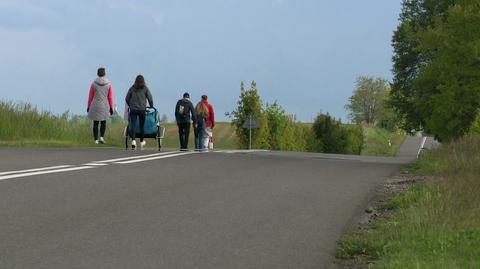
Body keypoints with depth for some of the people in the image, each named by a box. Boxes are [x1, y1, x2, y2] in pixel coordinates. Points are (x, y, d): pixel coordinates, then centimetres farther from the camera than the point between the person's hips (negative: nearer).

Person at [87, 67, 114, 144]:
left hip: (95, 106, -1)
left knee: (95, 123, 8)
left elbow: (90, 96, -1)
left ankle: (96, 139, 5)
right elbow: (110, 97, -3)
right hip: (105, 106, 1)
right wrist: (111, 107, 3)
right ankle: (102, 137, 1)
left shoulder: (94, 83, -5)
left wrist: (88, 106, 8)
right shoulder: (109, 84, -4)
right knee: (103, 122, 18)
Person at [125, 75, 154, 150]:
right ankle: (142, 141, 25)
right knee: (141, 126, 12)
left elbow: (127, 99, 8)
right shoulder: (145, 88, 1)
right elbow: (150, 99, 0)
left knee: (133, 125, -5)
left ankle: (133, 141, -24)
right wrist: (151, 107, 16)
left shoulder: (132, 88, 5)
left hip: (133, 109, 0)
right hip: (142, 110, 0)